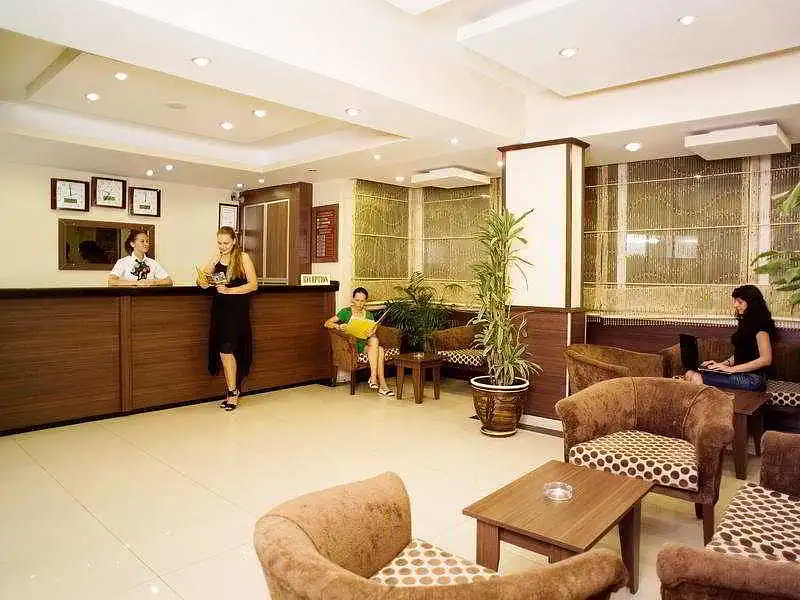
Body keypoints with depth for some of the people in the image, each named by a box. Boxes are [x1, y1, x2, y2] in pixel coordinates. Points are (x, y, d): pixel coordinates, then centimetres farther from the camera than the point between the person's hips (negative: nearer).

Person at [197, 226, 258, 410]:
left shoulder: (243, 257, -3)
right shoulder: (216, 259, 10)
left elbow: (253, 285, -8)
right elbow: (203, 284, 8)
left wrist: (229, 290, -17)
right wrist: (203, 279, -16)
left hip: (237, 310, -5)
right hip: (219, 309, 5)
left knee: (226, 350, -10)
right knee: (223, 352, 5)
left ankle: (233, 391, 4)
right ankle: (233, 391, 17)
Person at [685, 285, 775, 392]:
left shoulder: (760, 325, -11)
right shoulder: (745, 323, 18)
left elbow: (766, 359, -19)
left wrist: (731, 369, -18)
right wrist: (722, 364, 6)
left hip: (752, 379, -9)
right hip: (741, 374, 9)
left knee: (697, 378, -25)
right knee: (690, 374, -10)